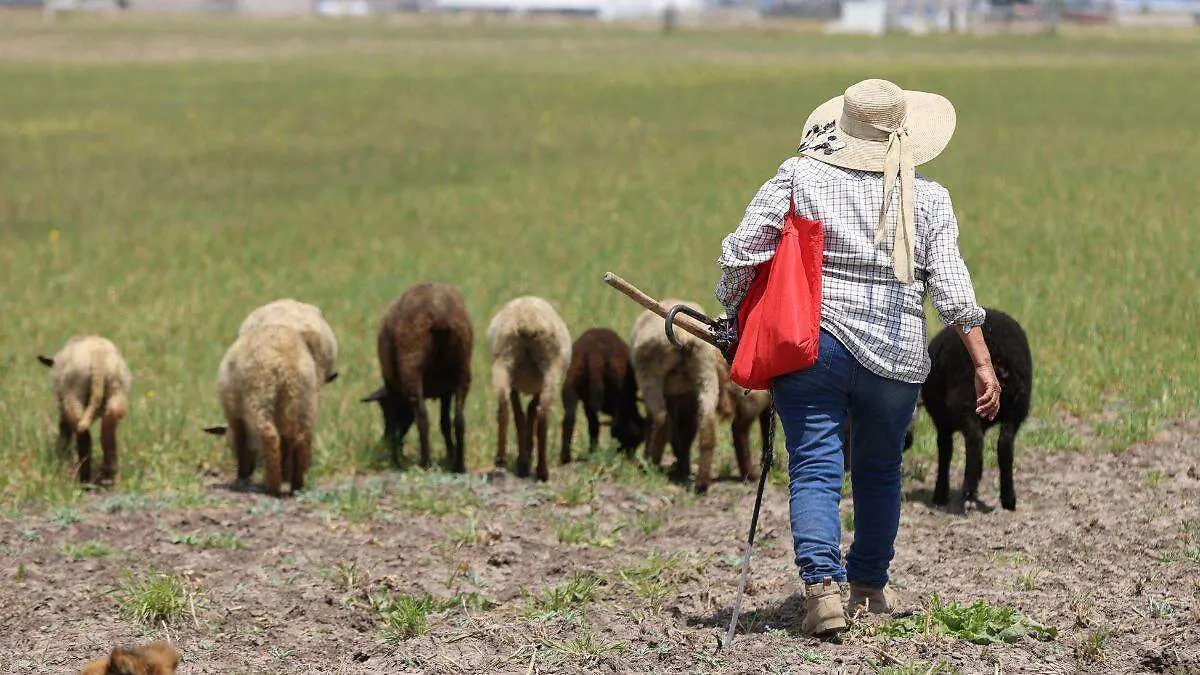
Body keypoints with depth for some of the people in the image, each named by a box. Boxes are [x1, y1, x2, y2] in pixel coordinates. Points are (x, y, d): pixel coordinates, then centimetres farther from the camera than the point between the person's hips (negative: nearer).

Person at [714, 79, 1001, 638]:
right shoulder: (928, 199, 2)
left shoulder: (798, 177, 0)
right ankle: (869, 588, 28)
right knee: (878, 470, 19)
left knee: (814, 468, -1)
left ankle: (821, 584, -19)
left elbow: (741, 252, -2)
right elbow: (952, 288, -2)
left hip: (811, 344, -1)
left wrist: (733, 318, 11)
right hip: (894, 355, 1)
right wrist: (982, 363, 0)